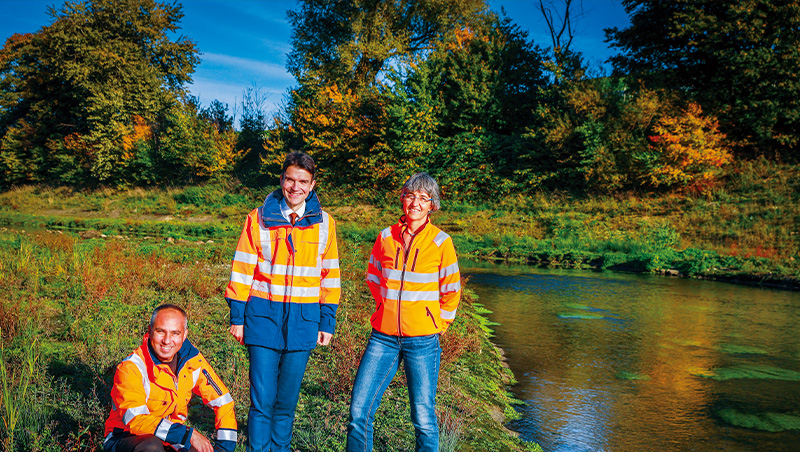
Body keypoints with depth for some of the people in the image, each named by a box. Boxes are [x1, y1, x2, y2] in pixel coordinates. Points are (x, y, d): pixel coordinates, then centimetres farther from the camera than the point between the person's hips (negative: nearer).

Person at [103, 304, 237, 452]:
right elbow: (135, 421, -29)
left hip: (172, 439, 4)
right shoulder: (131, 368, -20)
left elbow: (223, 401, 4)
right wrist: (188, 434, -30)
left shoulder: (193, 360, -5)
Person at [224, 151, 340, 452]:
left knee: (287, 399, 10)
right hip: (263, 315, -1)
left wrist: (327, 323, 7)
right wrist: (237, 317, 1)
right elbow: (242, 269, 4)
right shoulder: (259, 219, 1)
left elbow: (329, 275, 10)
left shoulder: (324, 223, 5)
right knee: (262, 398, -3)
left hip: (304, 319, 1)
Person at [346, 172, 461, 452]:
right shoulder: (386, 237, 3)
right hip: (383, 336, 3)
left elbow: (451, 292, 5)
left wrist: (436, 325, 6)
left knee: (424, 418, 3)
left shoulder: (441, 242, -4)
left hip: (422, 341, -2)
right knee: (359, 411, 2)